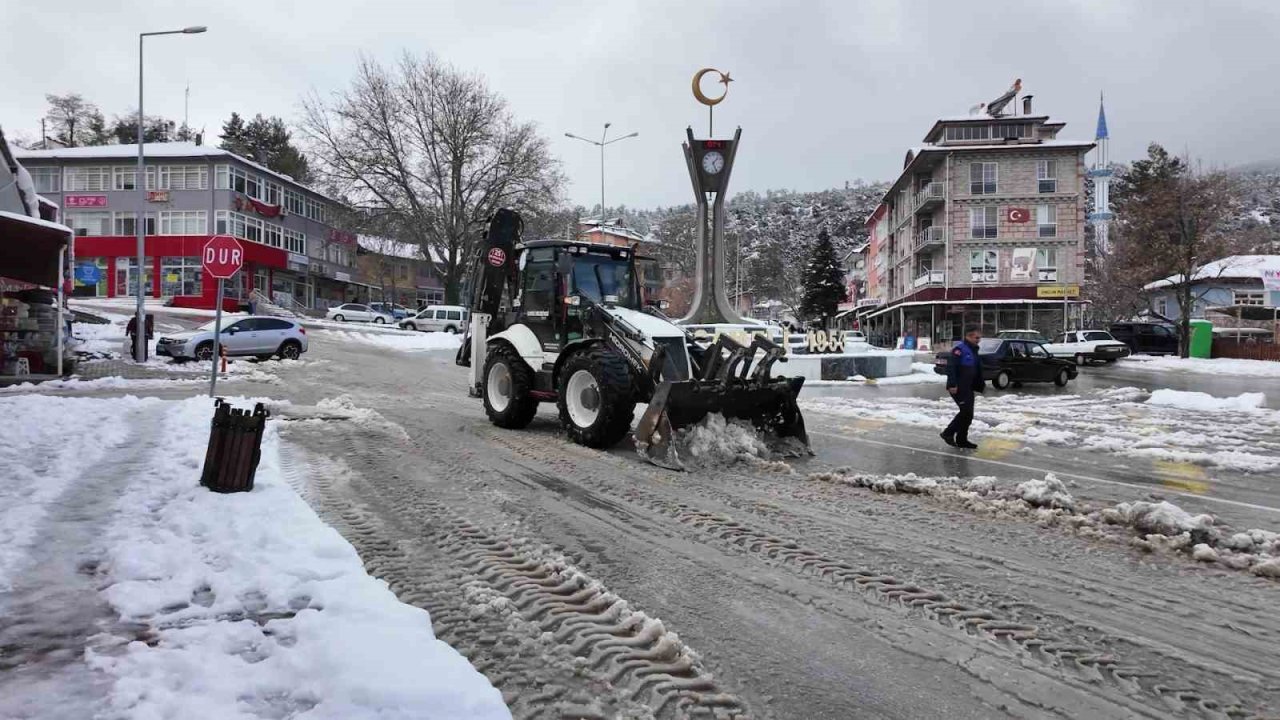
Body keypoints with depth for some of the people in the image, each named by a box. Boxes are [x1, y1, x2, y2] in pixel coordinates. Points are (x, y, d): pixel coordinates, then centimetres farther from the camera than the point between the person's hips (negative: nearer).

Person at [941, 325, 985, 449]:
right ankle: (948, 433, -2)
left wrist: (981, 384, 19)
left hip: (968, 387, 10)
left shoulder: (974, 350, 15)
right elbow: (951, 367, -23)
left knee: (968, 414, 9)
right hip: (958, 387, -10)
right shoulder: (960, 349, -15)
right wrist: (952, 384, -27)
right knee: (966, 411, -13)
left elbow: (977, 370, 24)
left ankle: (962, 440, 18)